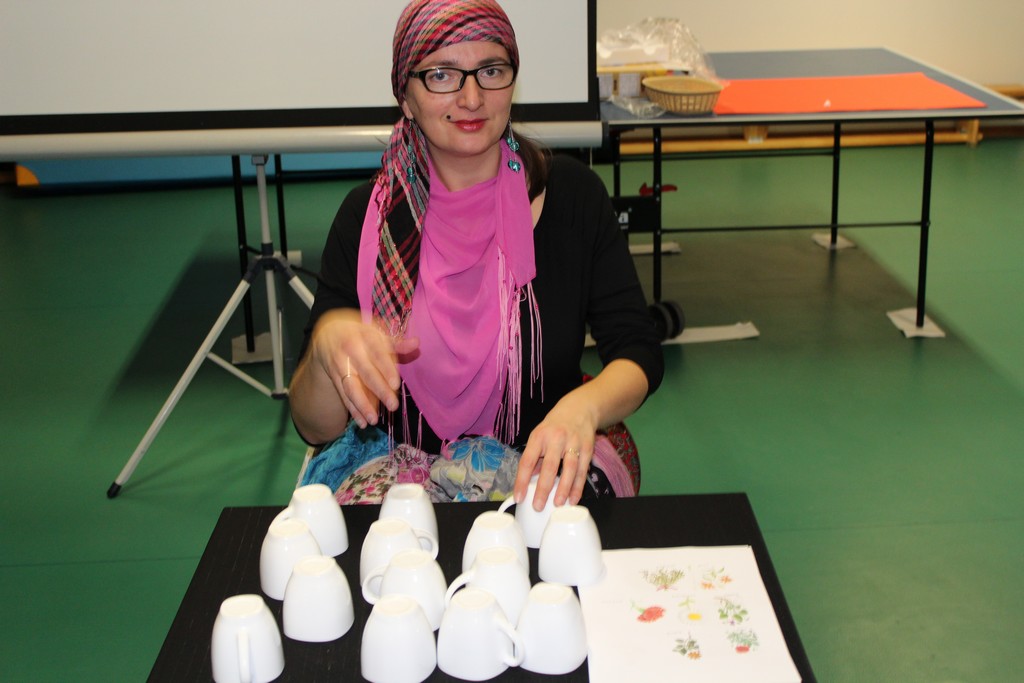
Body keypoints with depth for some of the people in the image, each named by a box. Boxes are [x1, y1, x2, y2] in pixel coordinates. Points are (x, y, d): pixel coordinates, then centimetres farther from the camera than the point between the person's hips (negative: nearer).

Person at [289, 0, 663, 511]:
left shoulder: (572, 194, -3)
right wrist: (327, 341, -30)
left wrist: (583, 407, -31)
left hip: (550, 463, 0)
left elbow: (639, 357, -7)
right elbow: (315, 427, -6)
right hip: (404, 463, 1)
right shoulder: (368, 216, -5)